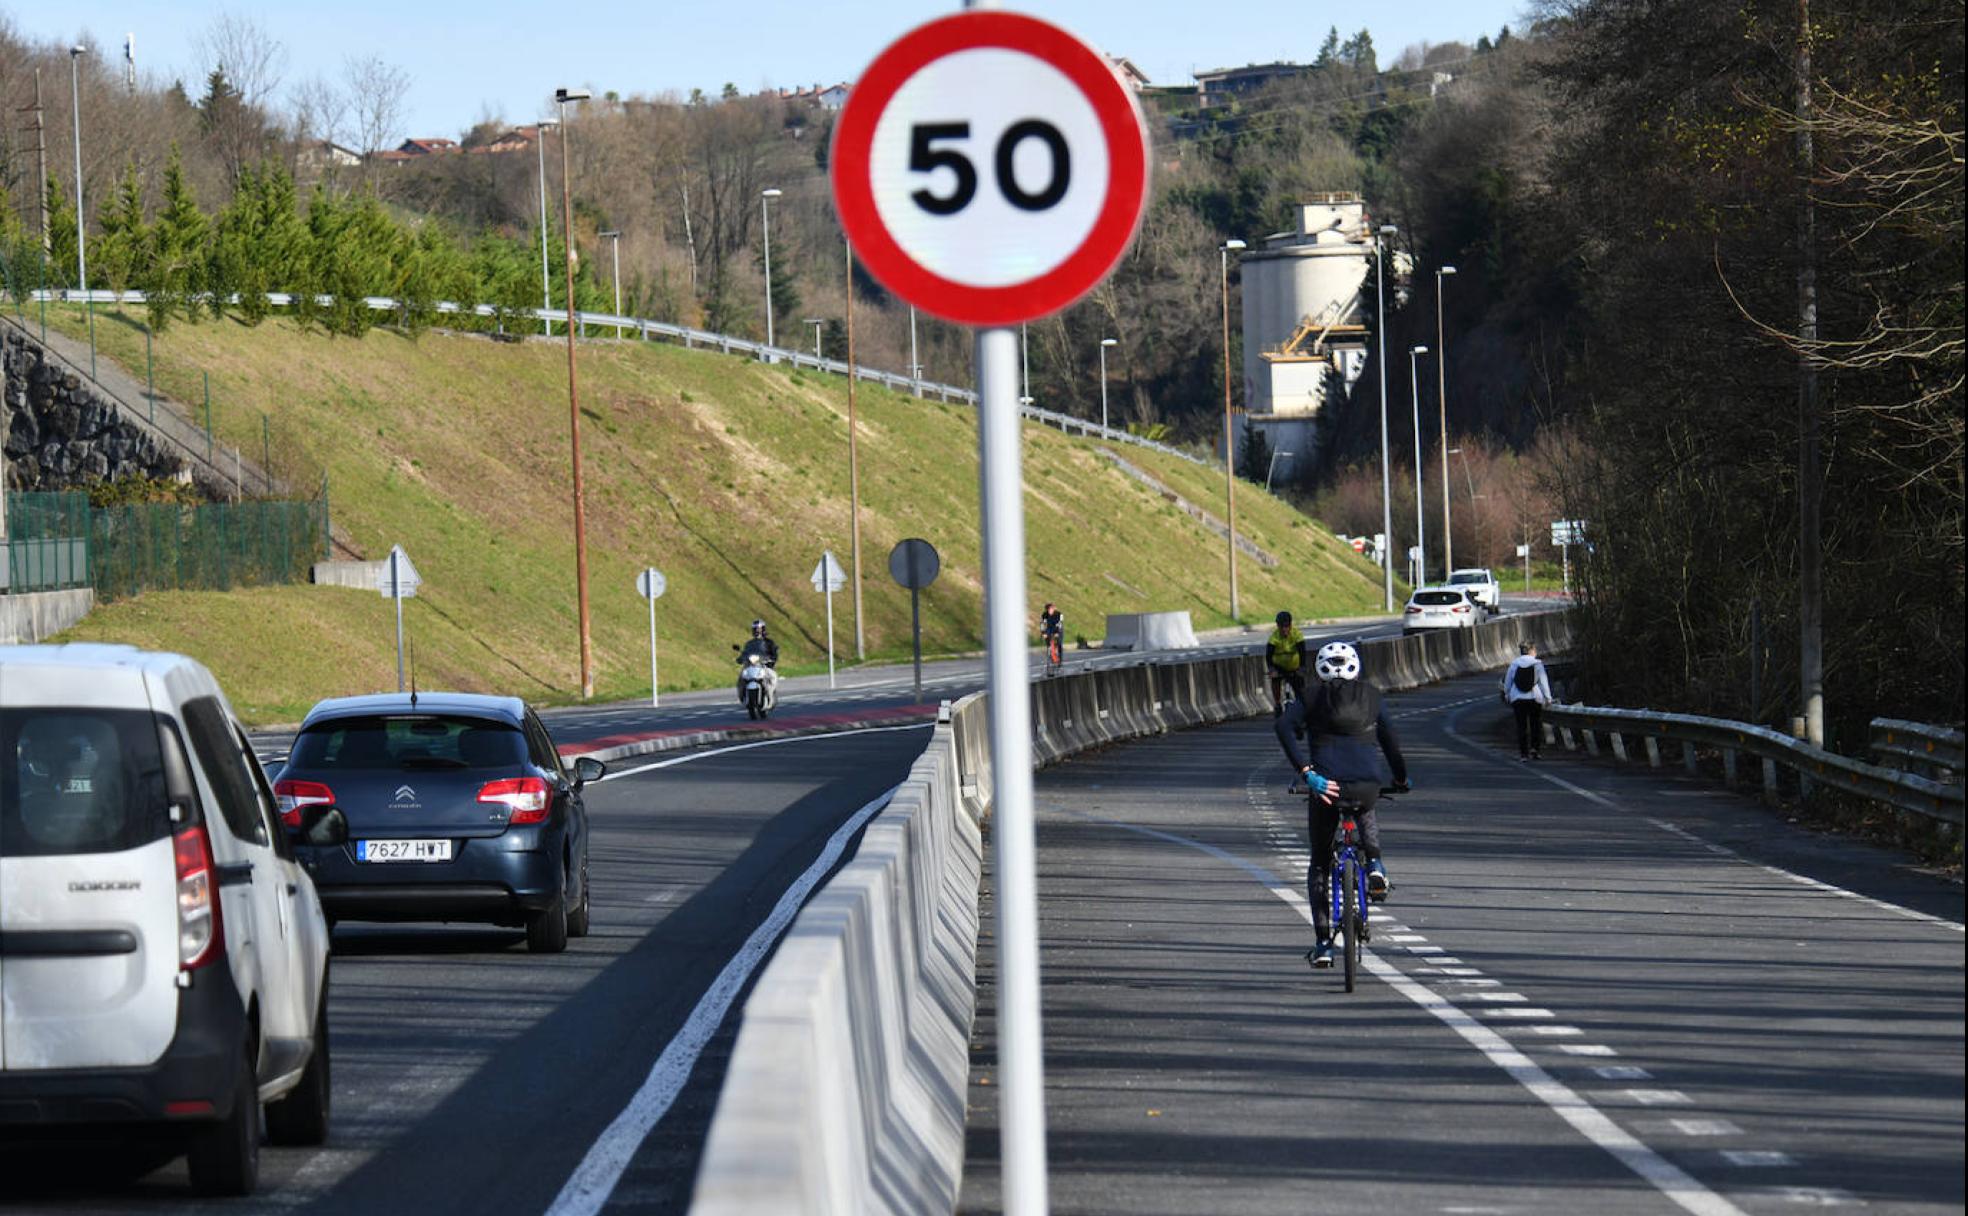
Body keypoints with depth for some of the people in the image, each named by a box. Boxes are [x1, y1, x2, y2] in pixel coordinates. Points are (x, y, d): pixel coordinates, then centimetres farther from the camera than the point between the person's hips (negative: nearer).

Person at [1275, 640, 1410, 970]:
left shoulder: (1313, 698, 10)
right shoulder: (1370, 695, 15)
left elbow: (1285, 727, -8)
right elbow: (1389, 739, 18)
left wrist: (1307, 773, -13)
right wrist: (1401, 779, 33)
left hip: (1328, 785, -1)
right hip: (1368, 786, 1)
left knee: (1319, 866, 16)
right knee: (1365, 813, 41)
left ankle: (1323, 944, 7)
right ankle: (1375, 866, 13)